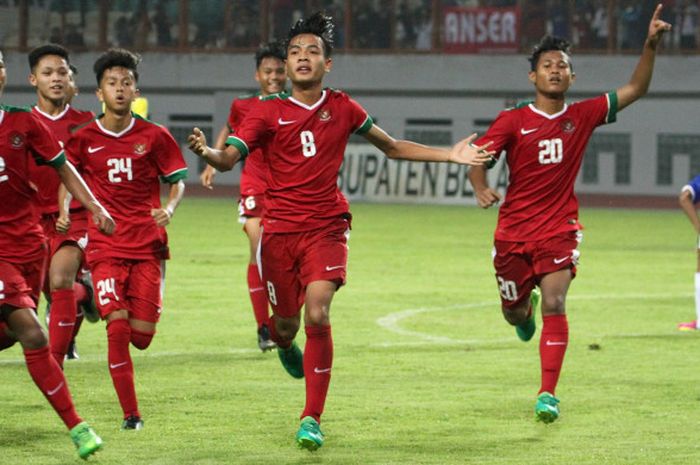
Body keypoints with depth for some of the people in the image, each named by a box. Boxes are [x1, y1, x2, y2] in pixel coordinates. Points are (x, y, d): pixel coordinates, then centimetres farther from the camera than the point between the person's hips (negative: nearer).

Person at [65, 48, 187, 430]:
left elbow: (177, 181, 8)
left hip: (148, 245, 1)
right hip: (105, 247, -1)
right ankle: (130, 414, -3)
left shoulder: (154, 136, 2)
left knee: (141, 336, -2)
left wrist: (169, 208, -11)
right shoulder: (83, 138, 1)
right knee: (117, 328, -14)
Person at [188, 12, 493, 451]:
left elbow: (393, 147, 19)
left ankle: (313, 419, -9)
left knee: (318, 314, -18)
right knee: (287, 323, 8)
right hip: (280, 229, 0)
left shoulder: (343, 108, 5)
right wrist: (205, 151, -36)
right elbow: (229, 158, -12)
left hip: (327, 228, 0)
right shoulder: (268, 111, -1)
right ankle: (285, 344, 50)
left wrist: (451, 155, 13)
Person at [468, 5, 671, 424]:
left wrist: (651, 45, -11)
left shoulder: (582, 117, 1)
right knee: (513, 313, 13)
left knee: (555, 304, -19)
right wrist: (481, 188, -30)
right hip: (513, 231, 1)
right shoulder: (513, 121, -5)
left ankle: (548, 395, -18)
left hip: (559, 229, 0)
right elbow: (478, 156, -8)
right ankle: (526, 307, 55)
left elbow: (636, 89, 2)